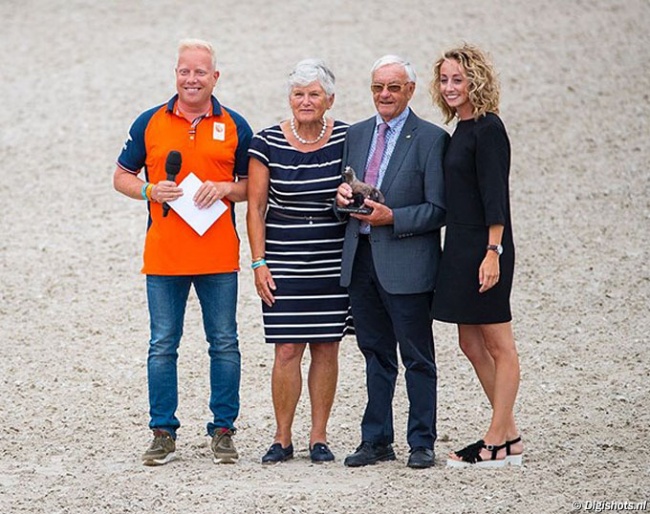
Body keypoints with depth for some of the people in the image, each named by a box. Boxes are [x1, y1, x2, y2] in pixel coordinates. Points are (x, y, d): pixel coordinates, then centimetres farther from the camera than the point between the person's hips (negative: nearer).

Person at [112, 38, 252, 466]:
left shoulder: (234, 126, 5)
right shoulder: (150, 123, 6)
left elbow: (254, 186, 10)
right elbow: (122, 177, 12)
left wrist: (224, 189, -10)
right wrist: (150, 191, -8)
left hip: (218, 256, 0)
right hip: (164, 254, 0)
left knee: (224, 344, 3)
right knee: (163, 346, 3)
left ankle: (223, 431, 12)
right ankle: (164, 433, 10)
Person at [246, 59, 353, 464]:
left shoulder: (347, 139, 1)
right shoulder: (267, 143, -1)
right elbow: (256, 207, 2)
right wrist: (259, 262, -3)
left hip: (333, 263, 1)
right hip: (285, 264, -1)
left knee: (327, 348, 4)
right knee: (287, 350, -4)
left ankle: (319, 437, 13)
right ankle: (282, 438, 6)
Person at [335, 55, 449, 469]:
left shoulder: (431, 139, -5)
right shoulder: (357, 135, 13)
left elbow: (438, 210, -9)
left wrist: (392, 218, -20)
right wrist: (343, 198, -5)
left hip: (406, 264, -6)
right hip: (361, 260, 6)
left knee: (417, 357, 2)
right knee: (375, 354, 13)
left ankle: (422, 443, 10)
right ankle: (377, 440, 19)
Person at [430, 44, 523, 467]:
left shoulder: (487, 129, -12)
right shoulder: (462, 131, 15)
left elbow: (495, 195, -17)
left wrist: (493, 252, -22)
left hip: (483, 249, -10)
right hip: (460, 249, 10)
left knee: (499, 346, -2)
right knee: (471, 343, 12)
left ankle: (497, 444, 1)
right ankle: (509, 437, 18)